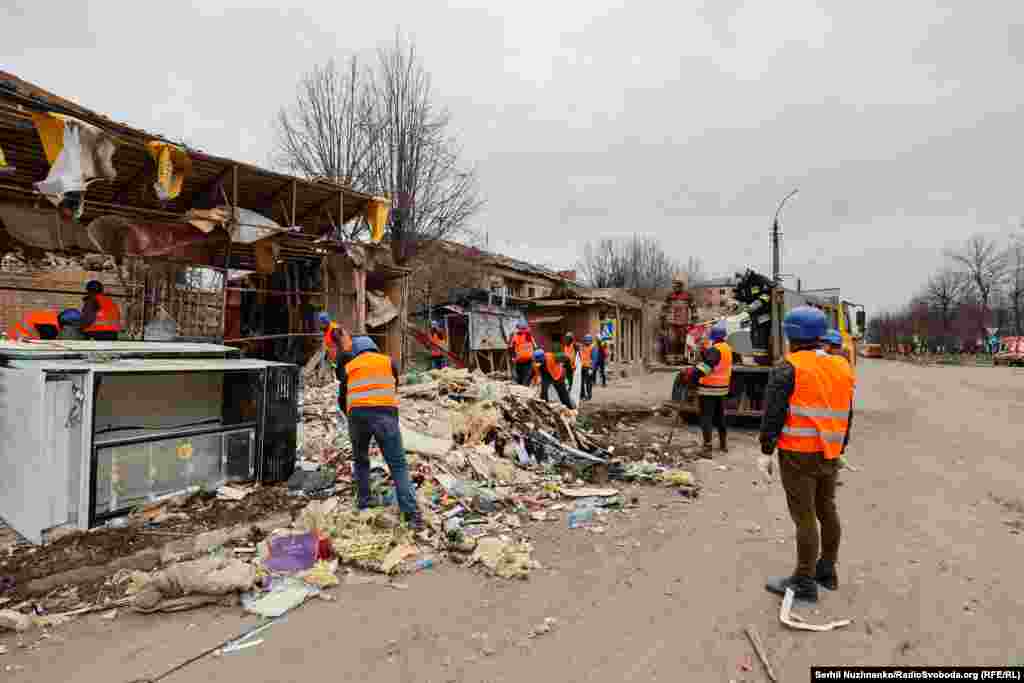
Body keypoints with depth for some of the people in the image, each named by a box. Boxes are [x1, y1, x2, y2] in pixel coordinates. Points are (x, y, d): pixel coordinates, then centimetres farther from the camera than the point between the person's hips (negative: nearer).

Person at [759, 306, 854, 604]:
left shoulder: (788, 369, -14)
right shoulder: (841, 368, 9)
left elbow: (773, 412, -15)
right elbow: (847, 414, 16)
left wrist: (766, 446, -3)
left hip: (798, 454, -7)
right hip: (829, 454, 8)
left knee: (805, 516, -2)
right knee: (827, 511, 18)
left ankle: (805, 582, 7)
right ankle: (827, 570, 33)